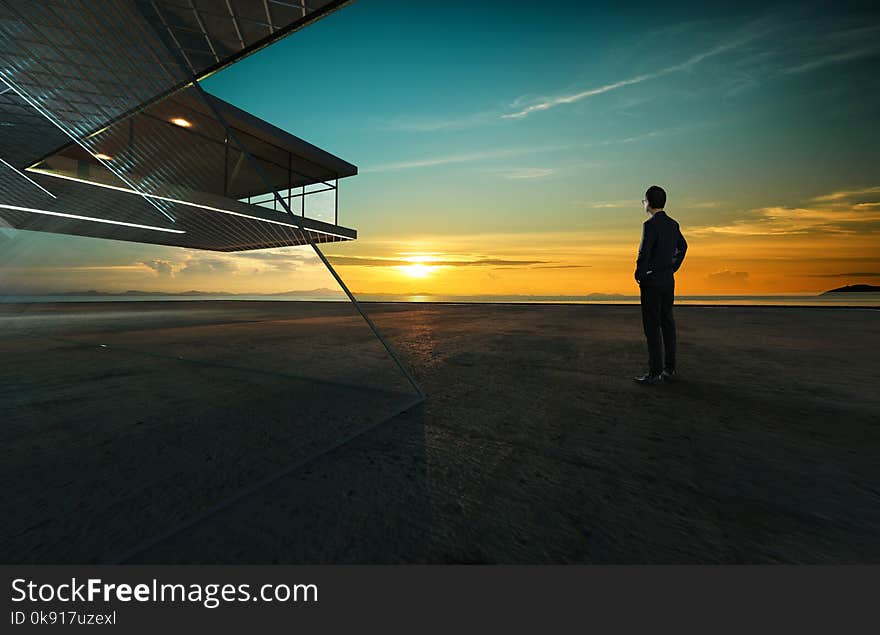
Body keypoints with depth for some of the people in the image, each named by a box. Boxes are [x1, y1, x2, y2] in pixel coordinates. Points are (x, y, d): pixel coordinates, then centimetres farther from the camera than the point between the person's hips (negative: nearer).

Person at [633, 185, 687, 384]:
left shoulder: (650, 225, -14)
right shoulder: (673, 224, 13)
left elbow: (644, 253, -21)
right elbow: (683, 247, 26)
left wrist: (639, 275, -7)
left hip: (652, 282, -8)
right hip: (669, 281, 8)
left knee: (652, 326, -6)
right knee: (667, 323, 12)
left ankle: (656, 372, -3)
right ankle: (669, 369, 19)